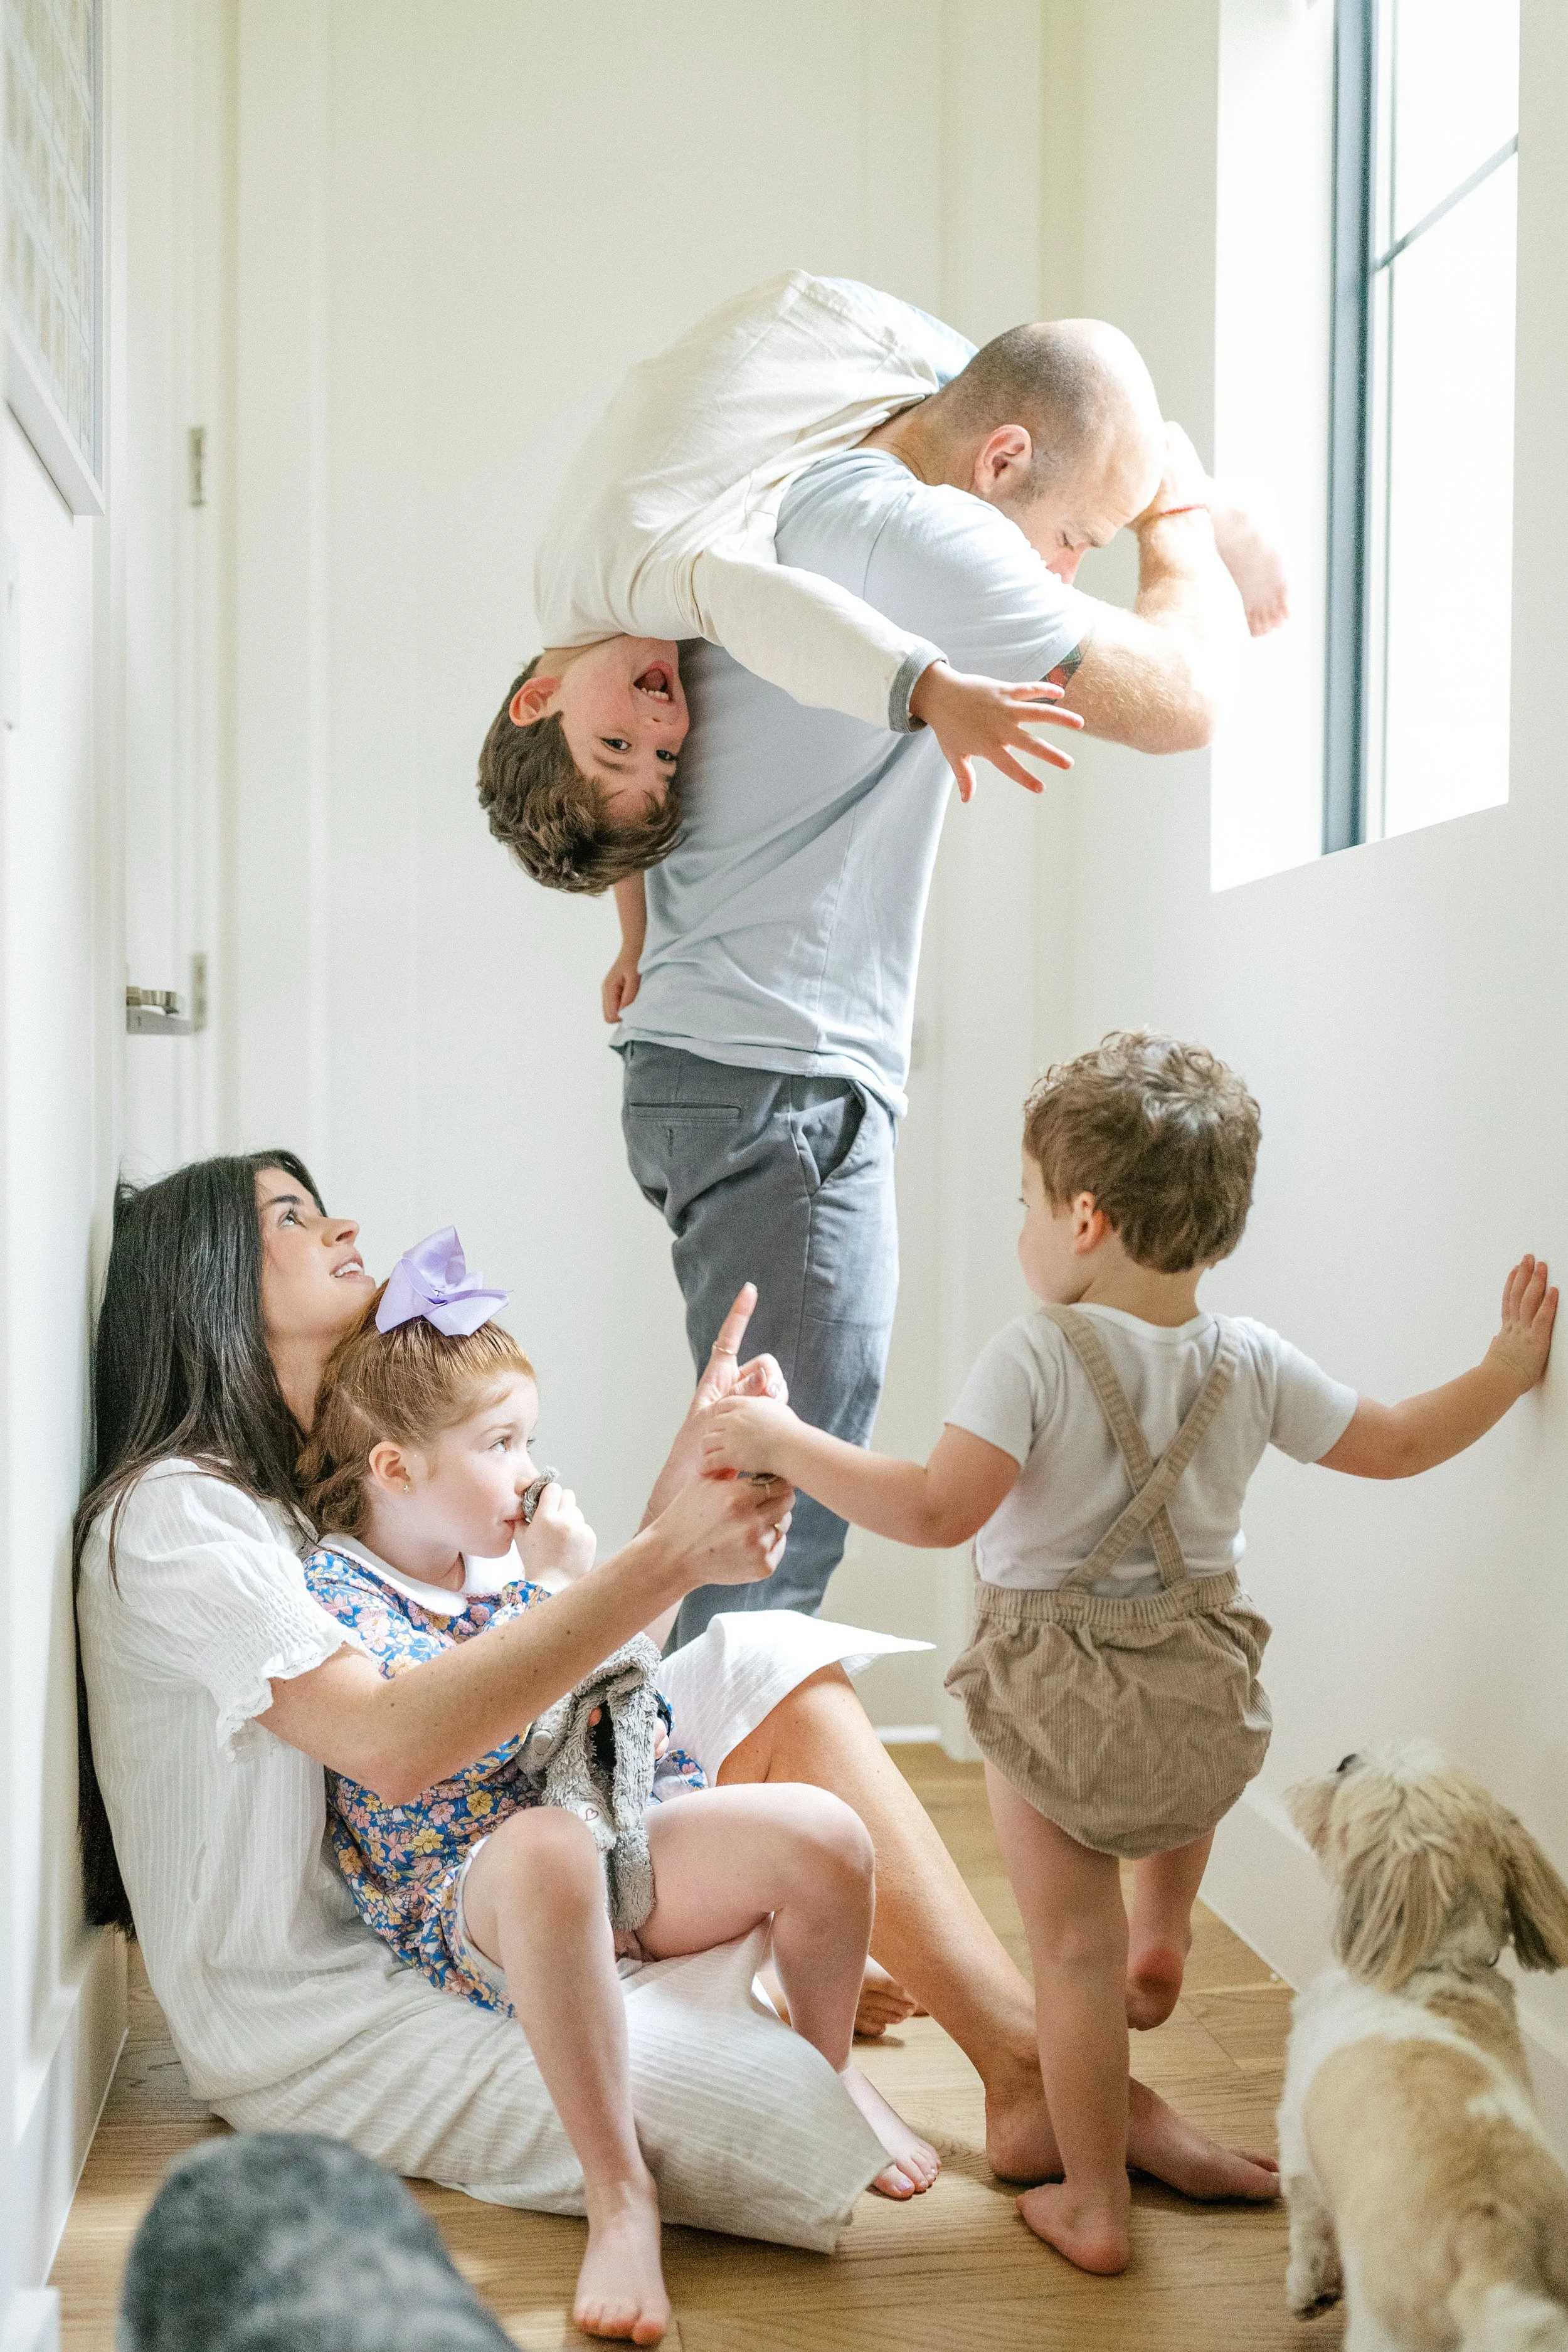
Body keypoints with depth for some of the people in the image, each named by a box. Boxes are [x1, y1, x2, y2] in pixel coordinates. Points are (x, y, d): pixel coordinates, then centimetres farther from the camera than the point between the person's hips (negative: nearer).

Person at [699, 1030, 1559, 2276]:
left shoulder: (1037, 1356, -18)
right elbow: (1400, 1444, 9)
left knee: (1075, 1954, 10)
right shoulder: (1251, 1362, -3)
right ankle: (1164, 1937, 46)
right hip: (1207, 1697, 4)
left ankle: (1094, 2207, 23)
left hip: (1059, 1703, -4)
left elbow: (938, 1509, -25)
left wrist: (785, 1443, -17)